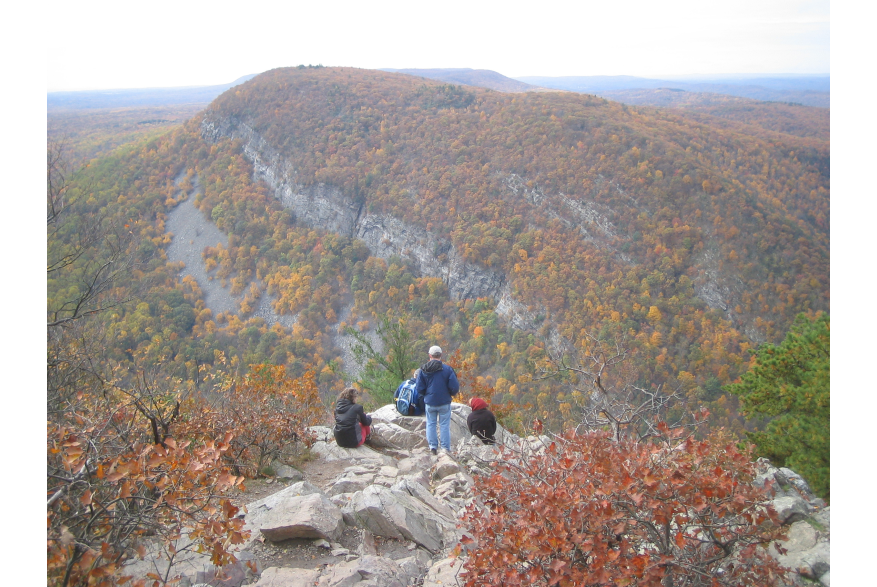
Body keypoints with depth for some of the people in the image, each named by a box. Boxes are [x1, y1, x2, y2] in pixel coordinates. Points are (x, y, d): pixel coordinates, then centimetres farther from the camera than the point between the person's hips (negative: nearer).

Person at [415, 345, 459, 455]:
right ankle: (446, 448, 10)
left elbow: (419, 388, -4)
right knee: (444, 425, 8)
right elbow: (455, 387, -12)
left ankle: (432, 446, 13)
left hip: (430, 402, 1)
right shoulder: (447, 369, -12)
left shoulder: (423, 370, -6)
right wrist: (452, 394, 10)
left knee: (430, 424, 16)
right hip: (444, 402, -1)